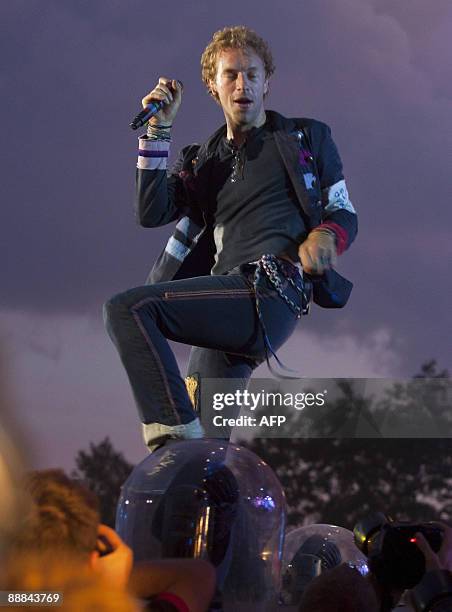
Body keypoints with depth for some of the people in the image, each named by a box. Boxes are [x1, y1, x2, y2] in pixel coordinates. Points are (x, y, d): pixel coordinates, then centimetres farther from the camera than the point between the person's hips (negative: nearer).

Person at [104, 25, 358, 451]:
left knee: (126, 309, -25)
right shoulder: (204, 161, 26)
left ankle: (173, 434, -32)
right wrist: (158, 130, 6)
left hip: (270, 292, -6)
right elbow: (150, 213, 10)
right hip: (231, 305, 6)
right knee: (208, 435, 0)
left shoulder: (307, 138, 17)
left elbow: (344, 214, 15)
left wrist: (325, 236, -9)